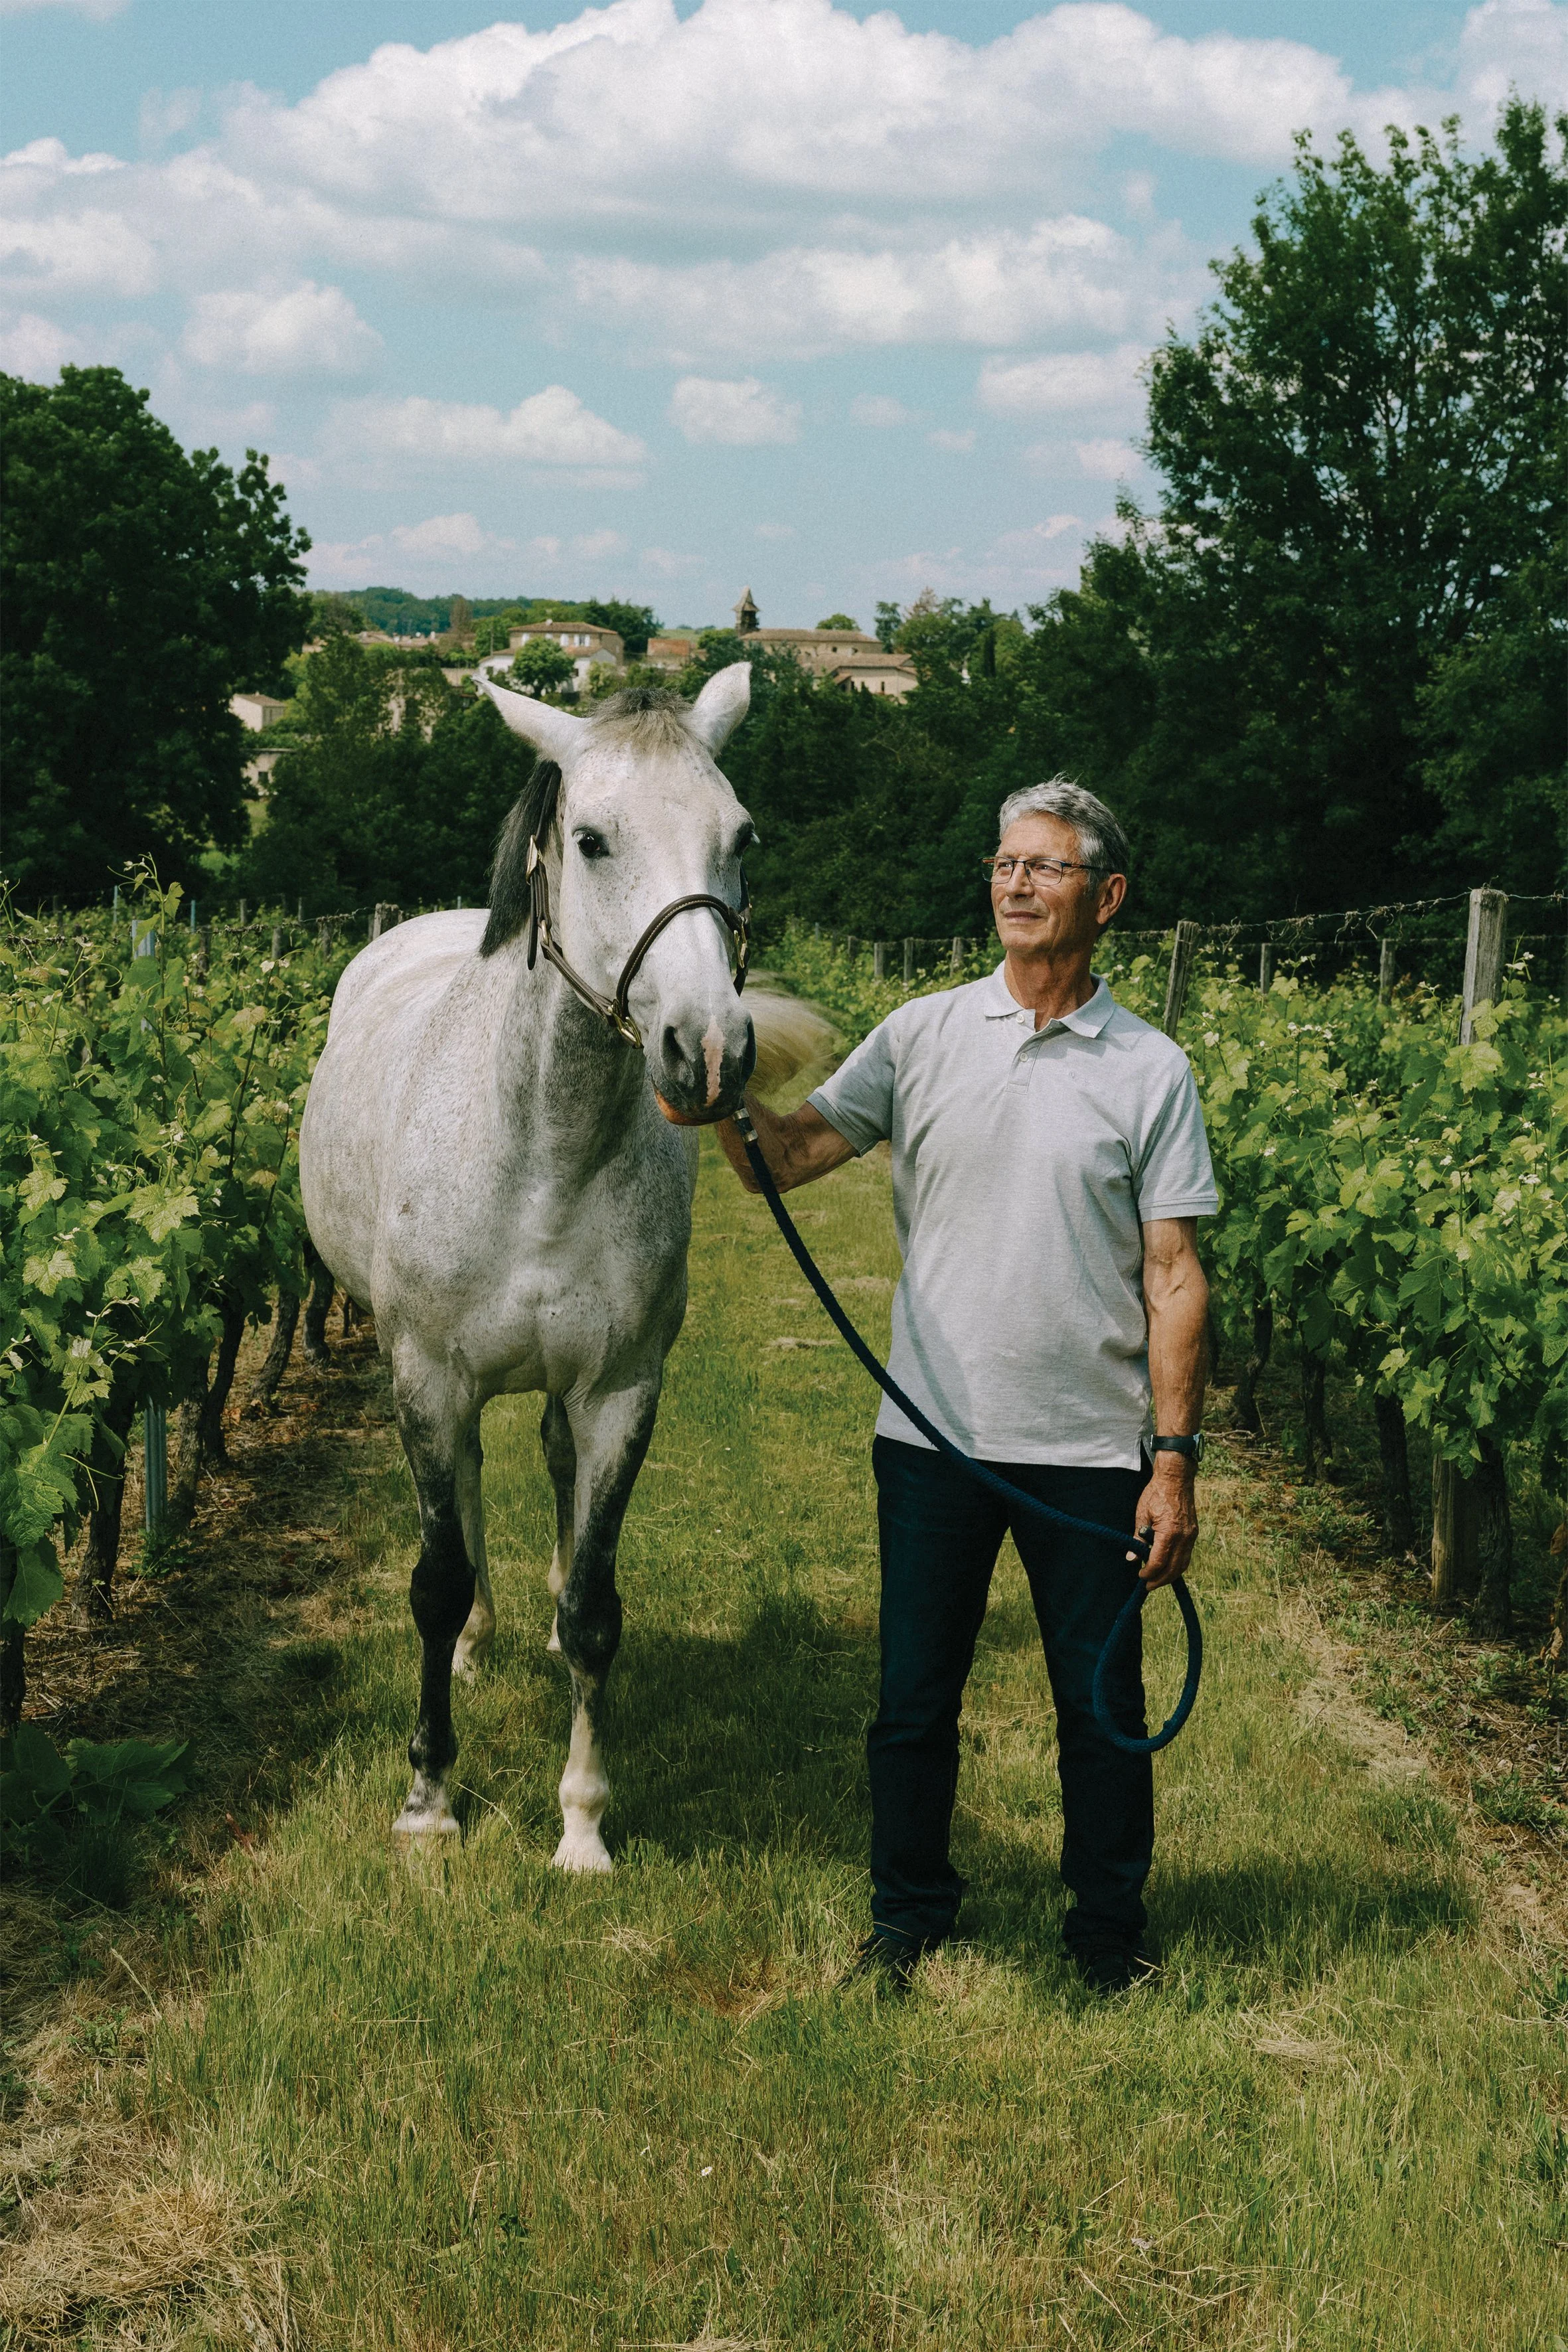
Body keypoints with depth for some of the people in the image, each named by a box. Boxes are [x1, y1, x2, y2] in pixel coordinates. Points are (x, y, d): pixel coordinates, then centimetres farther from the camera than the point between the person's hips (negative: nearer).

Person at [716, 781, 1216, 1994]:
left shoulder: (1152, 1070, -1)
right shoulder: (923, 1035, 3)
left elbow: (1175, 1278, -3)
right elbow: (787, 1157, 2)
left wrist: (1176, 1456, -8)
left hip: (1091, 1449, -1)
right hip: (934, 1437, 1)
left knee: (1103, 1707, 9)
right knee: (915, 1698, 12)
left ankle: (1112, 1930, 28)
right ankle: (909, 1914, 31)